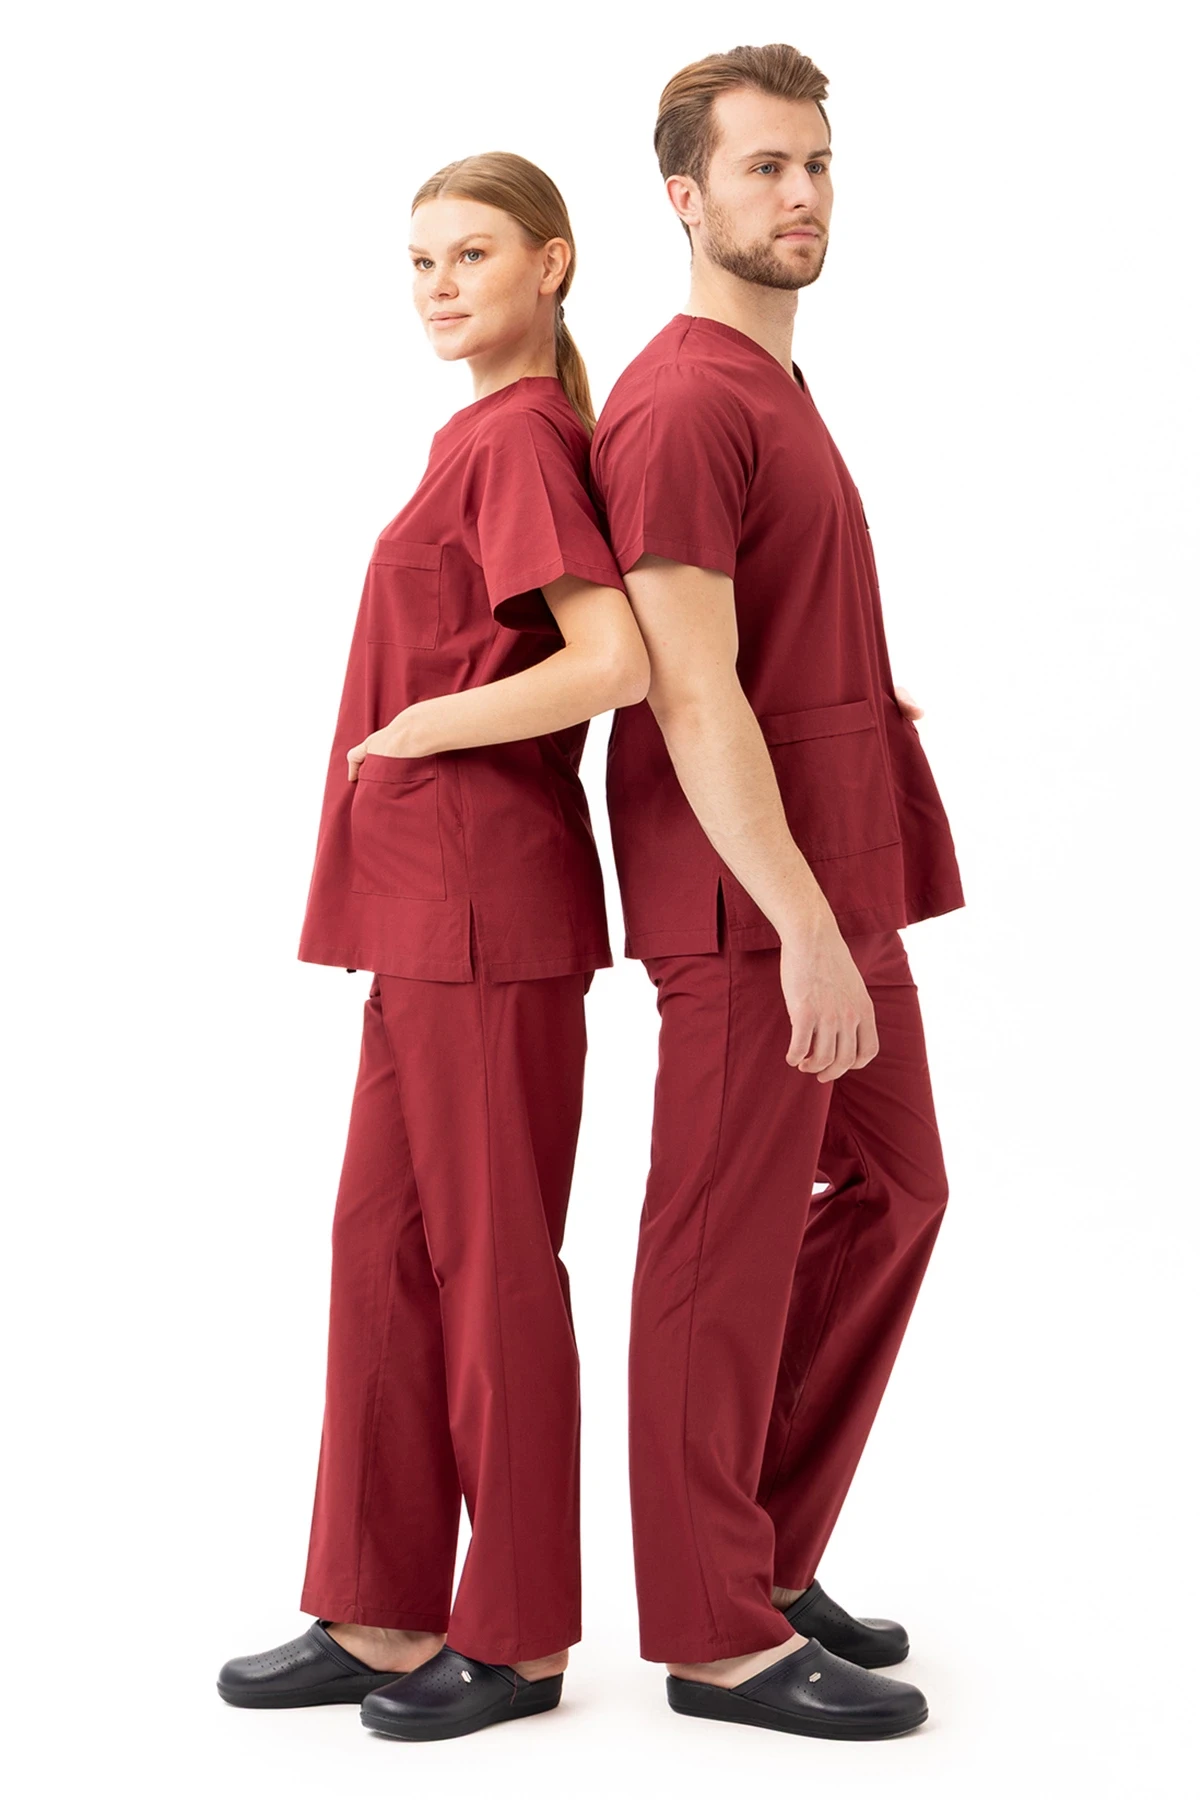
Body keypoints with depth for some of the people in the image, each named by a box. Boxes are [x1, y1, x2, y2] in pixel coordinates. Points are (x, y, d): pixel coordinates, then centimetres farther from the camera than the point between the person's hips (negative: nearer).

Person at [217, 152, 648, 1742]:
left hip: (485, 905, -9)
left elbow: (616, 662, -24)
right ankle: (383, 1612, 22)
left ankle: (519, 1638, 13)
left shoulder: (521, 438, -12)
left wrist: (423, 730, -14)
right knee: (384, 1237, 12)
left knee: (489, 1254, 0)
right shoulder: (492, 436, 15)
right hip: (429, 906, 9)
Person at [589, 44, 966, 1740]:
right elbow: (691, 695, -21)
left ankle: (763, 1553, 27)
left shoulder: (775, 390, 16)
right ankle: (721, 1634, 12)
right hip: (749, 900, -10)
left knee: (892, 1190, 15)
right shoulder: (685, 404, -14)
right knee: (732, 1245, -1)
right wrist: (805, 928, -25)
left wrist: (846, 908, 15)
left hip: (836, 881, 10)